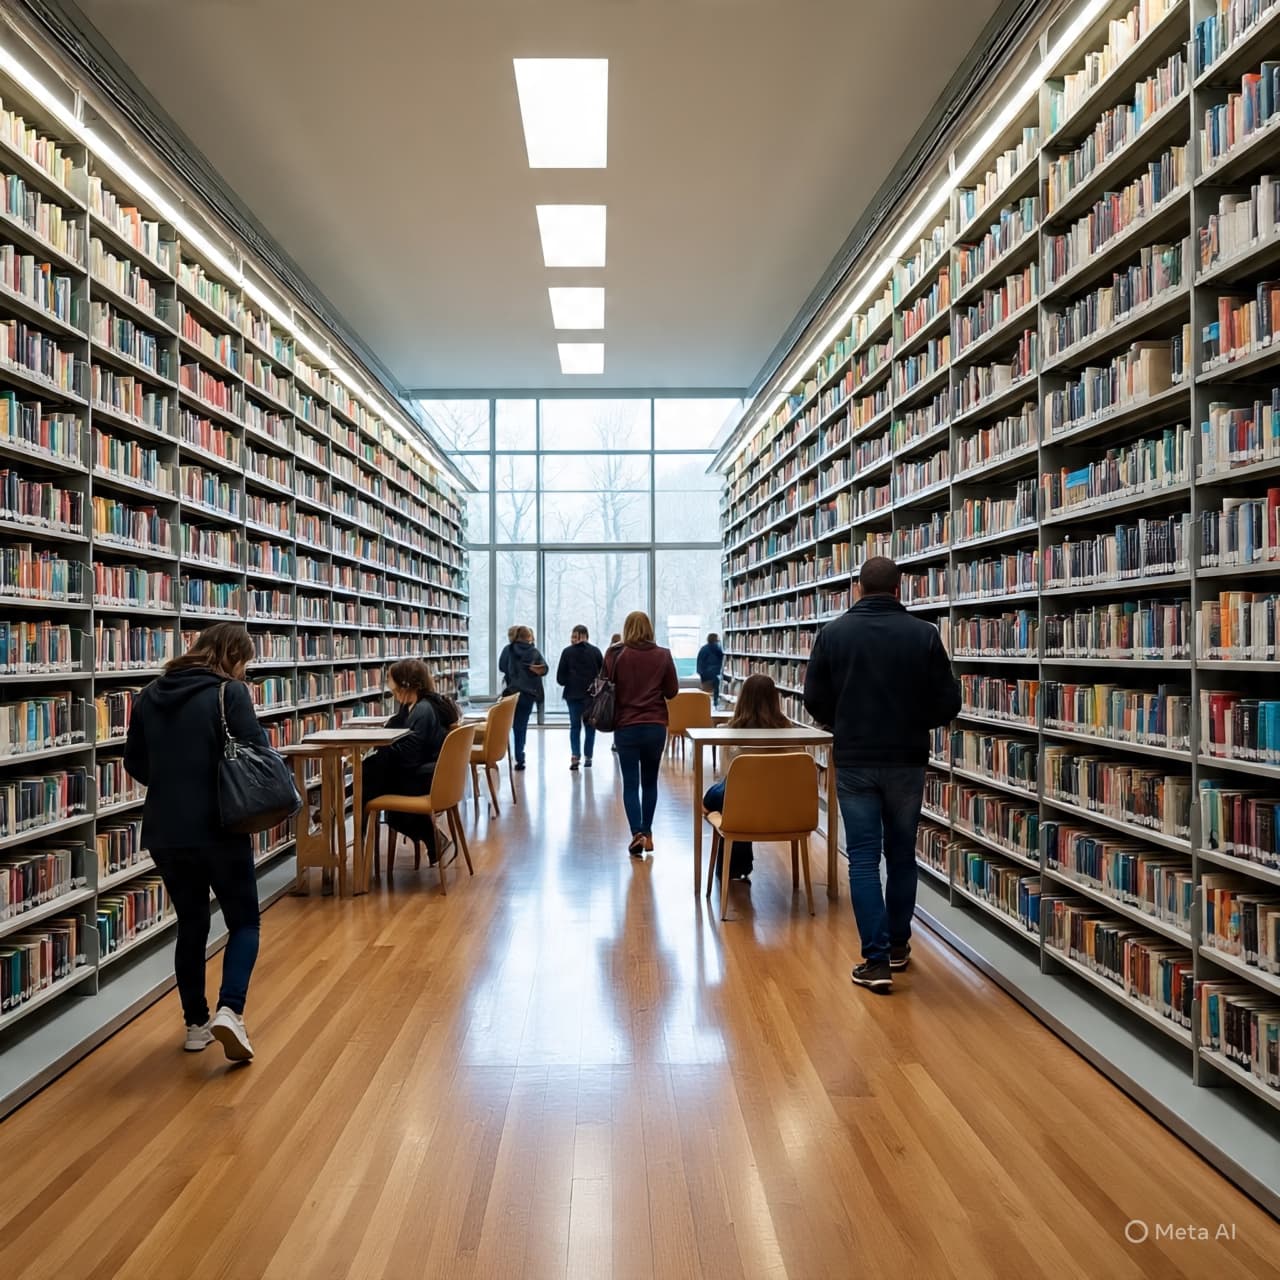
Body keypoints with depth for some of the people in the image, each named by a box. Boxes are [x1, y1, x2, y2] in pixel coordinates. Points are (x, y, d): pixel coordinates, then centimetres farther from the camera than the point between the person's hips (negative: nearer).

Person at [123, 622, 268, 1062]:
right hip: (218, 829, -5)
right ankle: (230, 1010, -10)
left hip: (164, 831, 5)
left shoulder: (150, 695, 8)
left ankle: (195, 1024, 25)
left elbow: (134, 764, 13)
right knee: (244, 921, 9)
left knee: (191, 924, 18)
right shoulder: (230, 692, -10)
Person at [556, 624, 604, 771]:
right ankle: (588, 757, 15)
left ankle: (575, 756, -10)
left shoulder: (568, 652, -2)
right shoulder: (595, 651, -1)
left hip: (573, 694, 0)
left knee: (575, 726, 5)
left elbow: (560, 677, -3)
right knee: (590, 725, 12)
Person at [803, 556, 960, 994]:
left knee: (863, 857, 4)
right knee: (901, 853, 16)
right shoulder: (924, 634, -5)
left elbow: (814, 700, 0)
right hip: (906, 760, 1)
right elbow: (948, 703, -2)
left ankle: (876, 960, 1)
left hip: (853, 761, -1)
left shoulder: (833, 632, -4)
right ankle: (898, 945, 28)